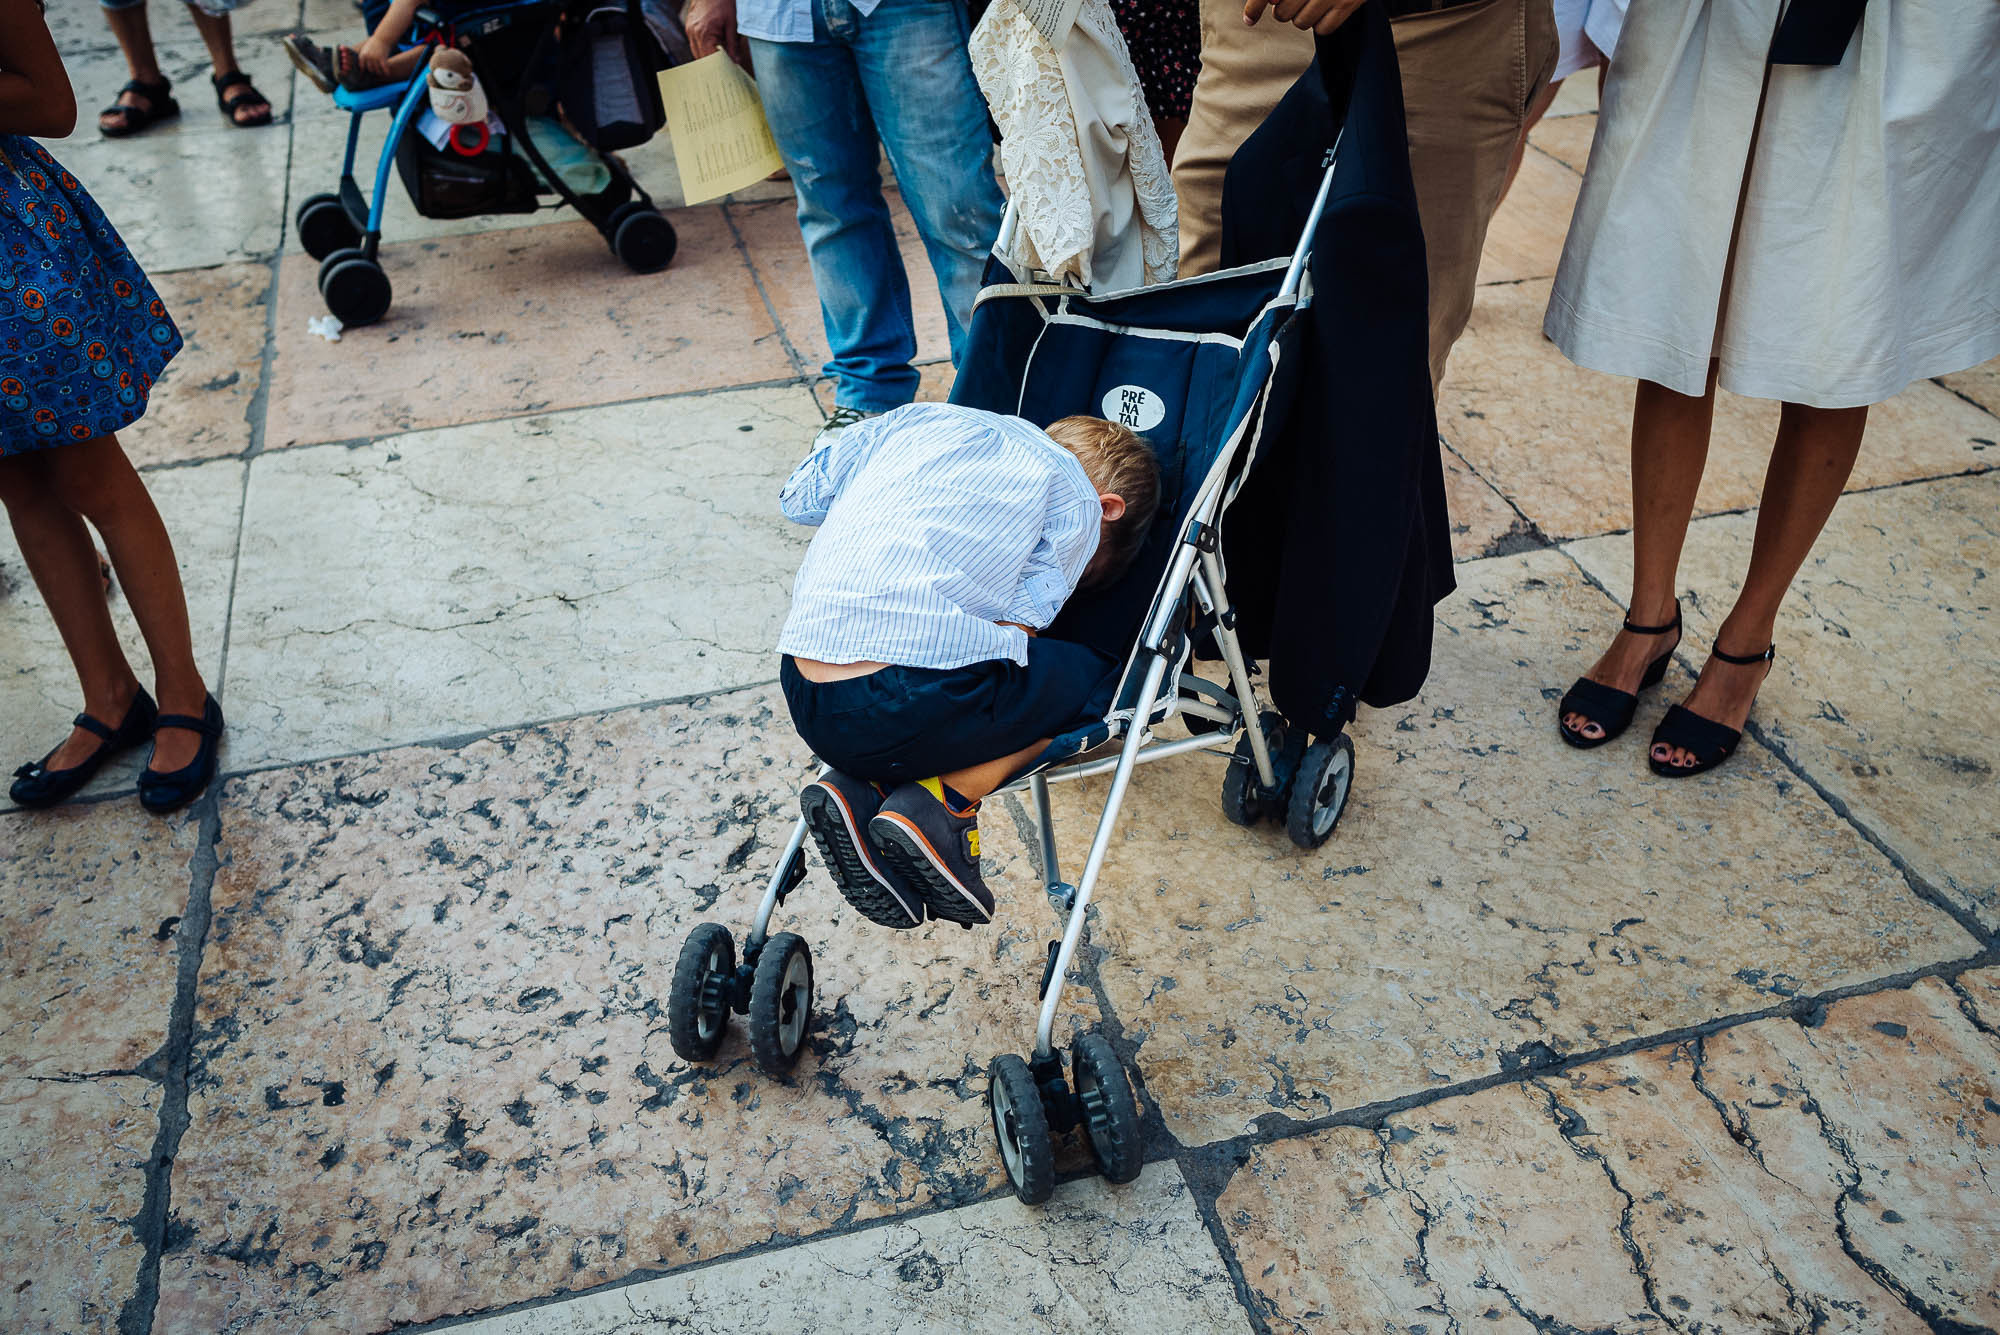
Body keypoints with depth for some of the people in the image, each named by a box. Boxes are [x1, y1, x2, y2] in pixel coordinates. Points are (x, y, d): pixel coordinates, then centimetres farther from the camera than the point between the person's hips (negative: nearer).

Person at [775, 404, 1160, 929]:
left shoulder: (921, 417, 23)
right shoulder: (1078, 501, 10)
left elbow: (799, 498, 30)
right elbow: (1017, 629, 2)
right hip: (913, 707, -6)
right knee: (1096, 679, 17)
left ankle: (859, 789, 9)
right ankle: (941, 803, -2)